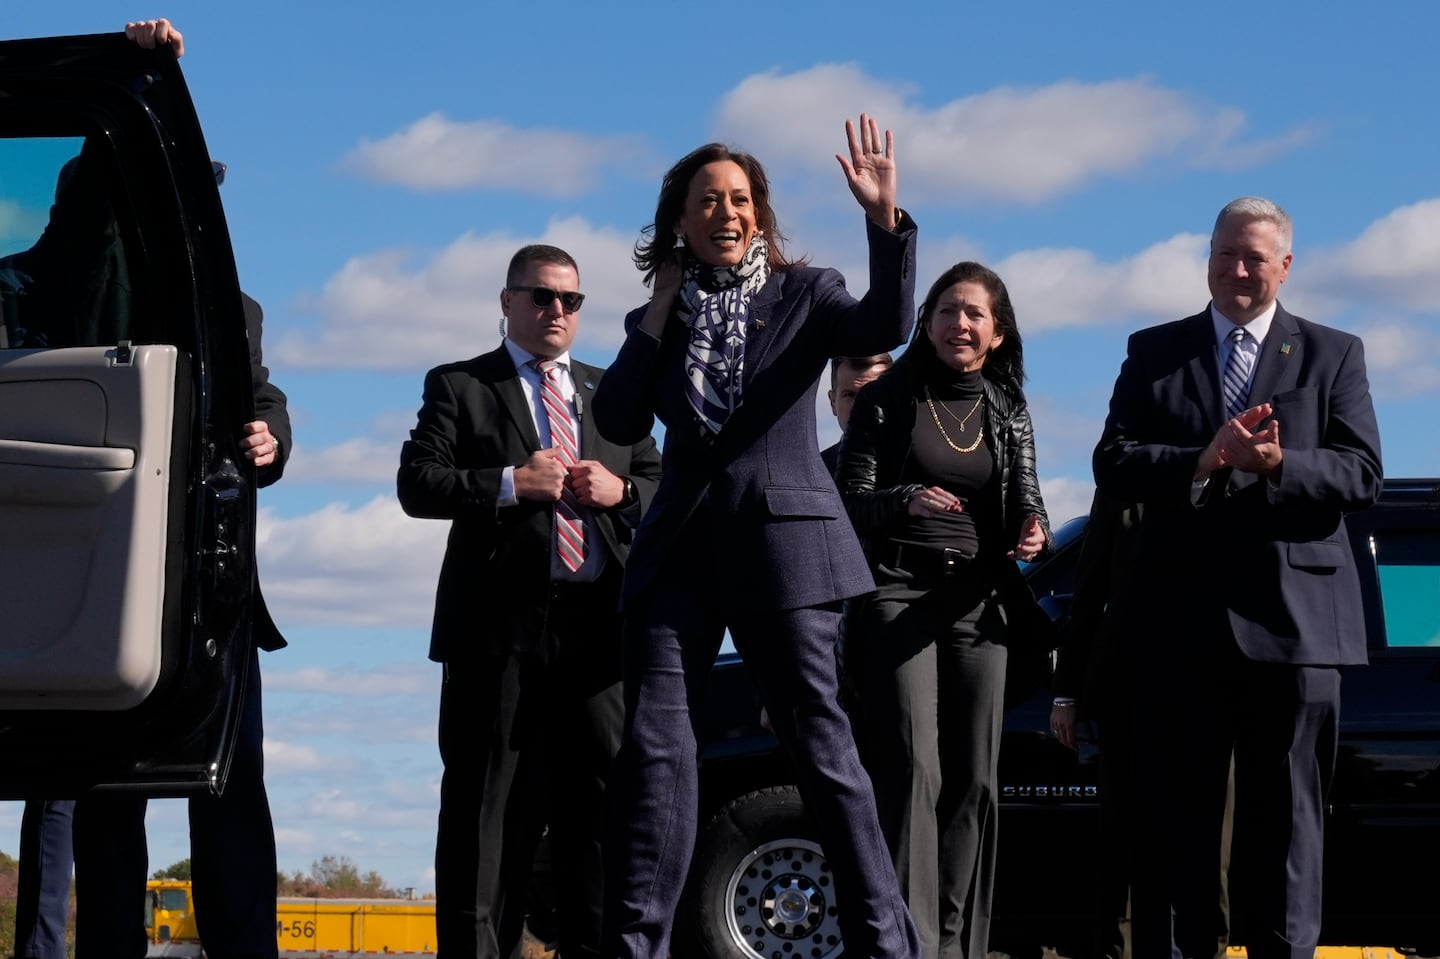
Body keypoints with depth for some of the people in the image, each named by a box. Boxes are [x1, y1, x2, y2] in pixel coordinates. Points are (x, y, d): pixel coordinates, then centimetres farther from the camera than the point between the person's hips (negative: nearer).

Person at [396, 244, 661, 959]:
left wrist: (621, 491, -3)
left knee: (602, 798, 0)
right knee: (488, 804, -1)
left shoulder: (611, 393, 21)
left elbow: (663, 484, 18)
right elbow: (416, 484, -3)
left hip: (597, 623, 3)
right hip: (501, 624, -3)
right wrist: (509, 485, -14)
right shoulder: (459, 387, 9)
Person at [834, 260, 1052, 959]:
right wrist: (907, 501, -22)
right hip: (898, 596, -4)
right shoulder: (887, 399, 2)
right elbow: (849, 501, -2)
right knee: (913, 771, -13)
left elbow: (1025, 498, 7)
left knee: (974, 779, 1)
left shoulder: (1008, 412, 12)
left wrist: (1034, 531, -16)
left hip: (978, 606, 4)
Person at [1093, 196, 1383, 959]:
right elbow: (1113, 467, -1)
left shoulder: (1333, 355, 8)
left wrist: (1280, 465, -21)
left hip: (1293, 616, -1)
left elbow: (1362, 473, -3)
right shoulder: (1154, 352, 10)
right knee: (1175, 815, 5)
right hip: (1183, 617, 1)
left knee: (1286, 814, 3)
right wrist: (1201, 462, -18)